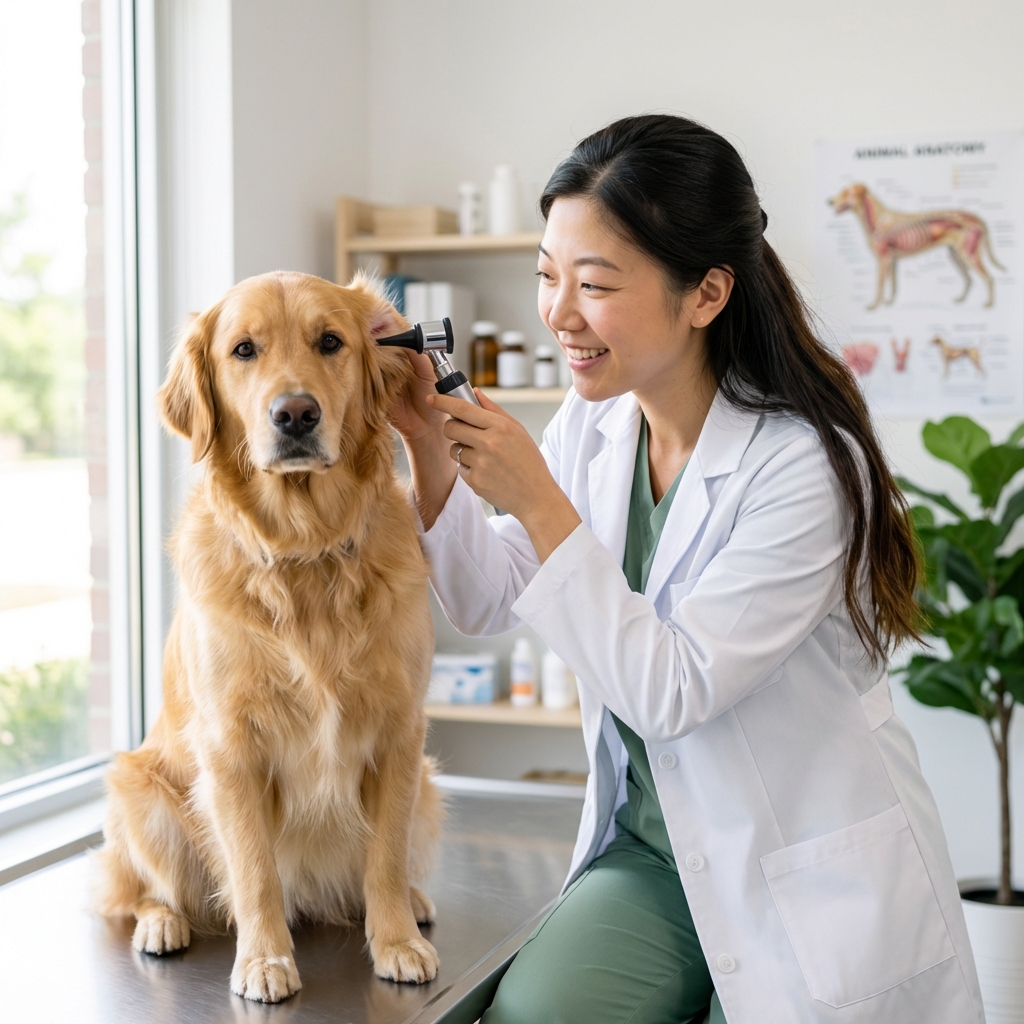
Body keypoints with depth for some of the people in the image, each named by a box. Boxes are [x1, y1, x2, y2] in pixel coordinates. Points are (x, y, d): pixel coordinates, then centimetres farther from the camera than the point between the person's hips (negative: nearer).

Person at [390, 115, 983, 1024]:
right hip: (651, 855, 4)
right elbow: (487, 604, 4)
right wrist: (433, 446, -11)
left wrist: (538, 502, -27)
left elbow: (672, 691, -23)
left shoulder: (805, 464, -23)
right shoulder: (592, 427, -3)